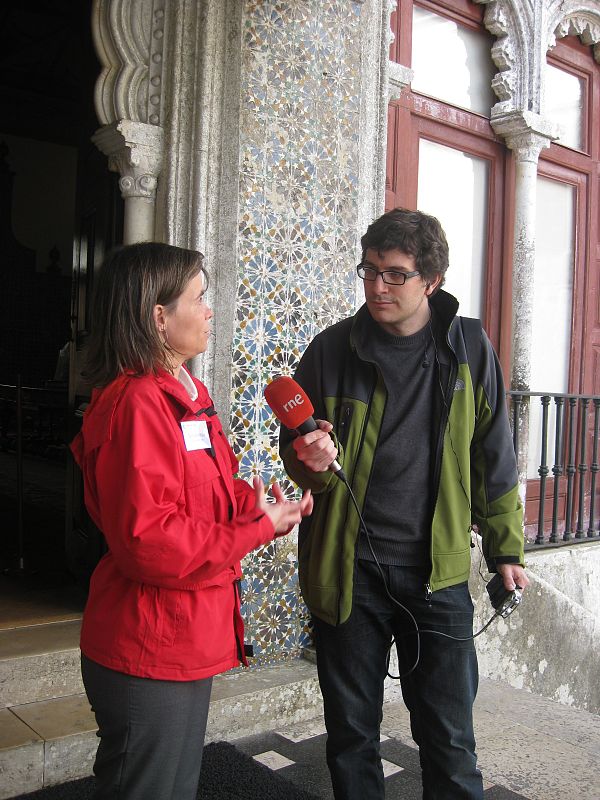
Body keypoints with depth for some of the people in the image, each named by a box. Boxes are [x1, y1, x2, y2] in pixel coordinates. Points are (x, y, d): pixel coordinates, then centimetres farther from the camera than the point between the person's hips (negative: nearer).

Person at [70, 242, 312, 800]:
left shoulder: (185, 394, 9)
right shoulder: (137, 404, -23)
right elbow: (148, 540, -28)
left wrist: (259, 505, -3)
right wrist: (259, 528, -20)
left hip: (187, 643, 10)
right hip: (148, 654, -10)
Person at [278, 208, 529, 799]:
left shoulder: (469, 349, -1)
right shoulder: (332, 349, -2)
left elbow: (493, 460, 7)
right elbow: (293, 450, 5)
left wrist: (505, 549, 8)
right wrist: (311, 460, -18)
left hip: (438, 571, 0)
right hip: (347, 571, 1)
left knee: (449, 740, 9)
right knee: (351, 734, 14)